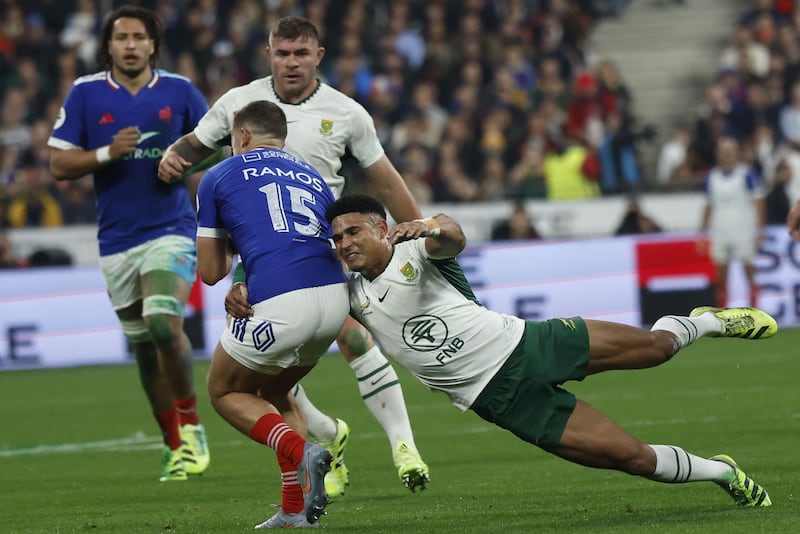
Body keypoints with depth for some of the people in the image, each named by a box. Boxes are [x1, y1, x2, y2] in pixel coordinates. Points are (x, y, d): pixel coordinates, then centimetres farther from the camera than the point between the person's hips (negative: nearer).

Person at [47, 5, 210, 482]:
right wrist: (107, 153, -15)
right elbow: (59, 164, 0)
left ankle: (191, 424, -5)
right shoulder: (85, 93, 1)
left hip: (171, 229, -2)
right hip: (117, 240, 2)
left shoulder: (179, 91, 1)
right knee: (144, 348, 8)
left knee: (164, 323, -24)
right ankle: (175, 446, 21)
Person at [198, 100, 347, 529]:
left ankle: (299, 453, -7)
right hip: (334, 299, 5)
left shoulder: (218, 178, 15)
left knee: (225, 392, 20)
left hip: (279, 304, -5)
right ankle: (295, 510, 17)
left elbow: (210, 272, 17)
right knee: (274, 392, 29)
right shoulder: (312, 177, 27)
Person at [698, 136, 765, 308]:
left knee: (750, 273, -4)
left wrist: (759, 230, -10)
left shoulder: (747, 174, -2)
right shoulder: (712, 177, 10)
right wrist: (702, 233, 12)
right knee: (721, 278, 2)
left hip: (744, 232, -4)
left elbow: (758, 203, -2)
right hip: (720, 234, 4)